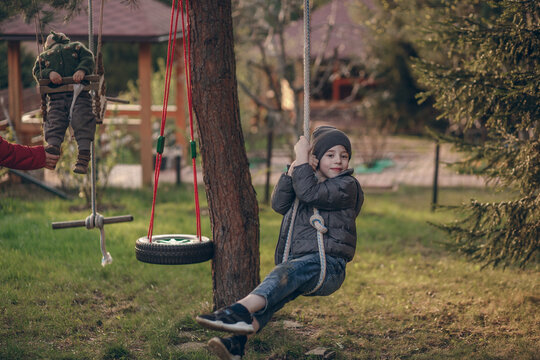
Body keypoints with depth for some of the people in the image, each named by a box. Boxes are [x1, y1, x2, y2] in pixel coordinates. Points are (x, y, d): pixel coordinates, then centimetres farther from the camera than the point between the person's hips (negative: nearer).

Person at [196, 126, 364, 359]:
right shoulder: (310, 181, 25)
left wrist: (302, 158, -5)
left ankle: (240, 310, -59)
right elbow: (279, 204, 12)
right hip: (298, 262, 7)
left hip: (328, 265, -7)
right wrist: (292, 171, 2)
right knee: (274, 294, -23)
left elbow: (309, 193, -14)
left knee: (288, 271, -36)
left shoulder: (347, 186, 2)